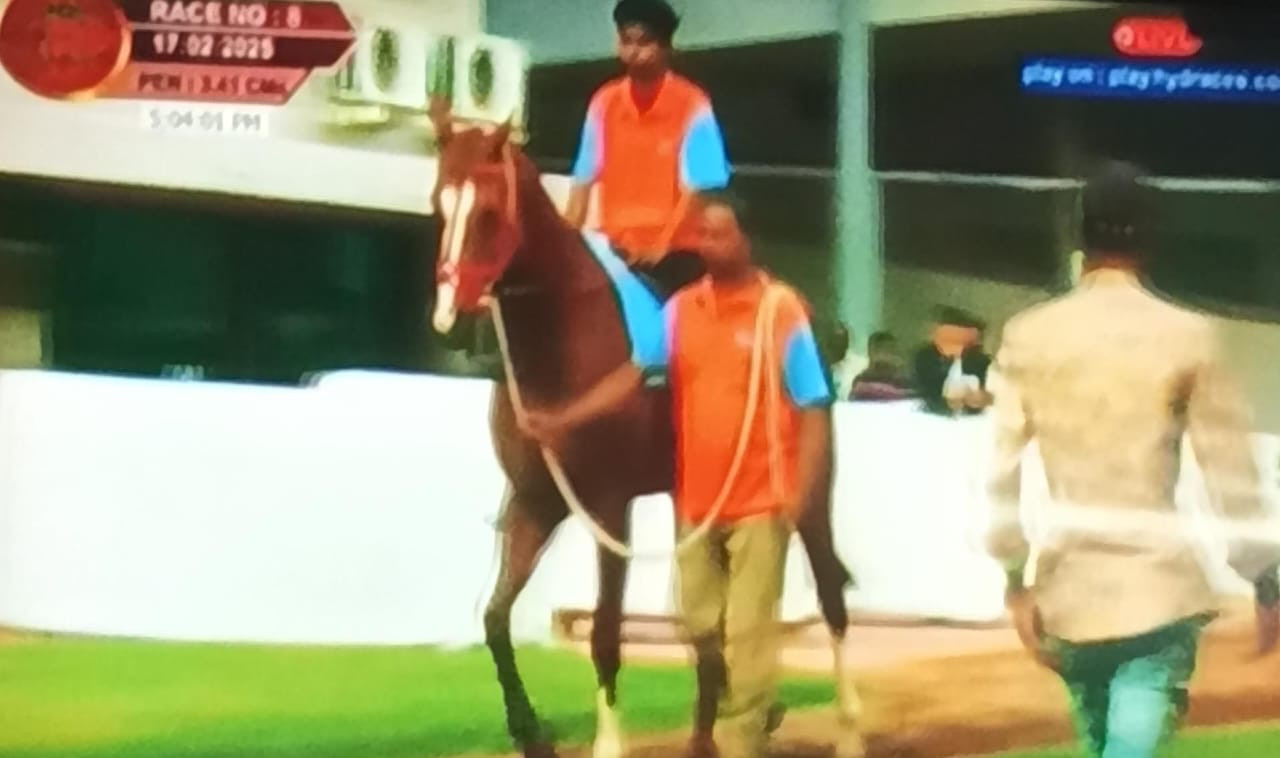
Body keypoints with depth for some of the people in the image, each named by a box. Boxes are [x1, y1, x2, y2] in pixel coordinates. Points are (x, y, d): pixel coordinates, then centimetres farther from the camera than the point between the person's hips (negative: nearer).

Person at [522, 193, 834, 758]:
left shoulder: (783, 310, -10)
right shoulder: (681, 309, 3)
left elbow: (813, 412, -11)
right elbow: (633, 374, 1)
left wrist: (800, 498, -18)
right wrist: (562, 420, -9)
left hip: (760, 501, -5)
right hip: (696, 500, 5)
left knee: (747, 632, -1)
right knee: (700, 624, 16)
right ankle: (749, 708, 40)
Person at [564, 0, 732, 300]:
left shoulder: (692, 105, -7)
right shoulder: (604, 103, 4)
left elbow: (696, 189, -11)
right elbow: (584, 182, 3)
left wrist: (661, 247, -22)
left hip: (676, 253, -3)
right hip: (617, 252, 3)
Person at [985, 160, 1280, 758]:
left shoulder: (1028, 335, 0)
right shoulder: (1187, 336, -6)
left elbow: (1001, 473, -3)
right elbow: (1231, 476, -4)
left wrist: (1016, 580, 4)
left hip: (1069, 589, 3)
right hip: (1160, 585, -3)